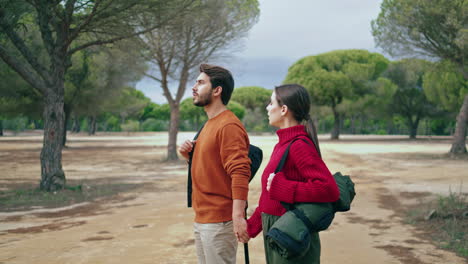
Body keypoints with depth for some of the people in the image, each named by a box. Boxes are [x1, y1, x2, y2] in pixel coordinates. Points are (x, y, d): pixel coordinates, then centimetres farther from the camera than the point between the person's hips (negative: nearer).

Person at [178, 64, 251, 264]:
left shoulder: (229, 126, -16)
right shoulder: (210, 124, 15)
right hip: (202, 218, 10)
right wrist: (190, 156, 5)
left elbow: (240, 173, -24)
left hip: (219, 222, -10)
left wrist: (238, 216, -31)